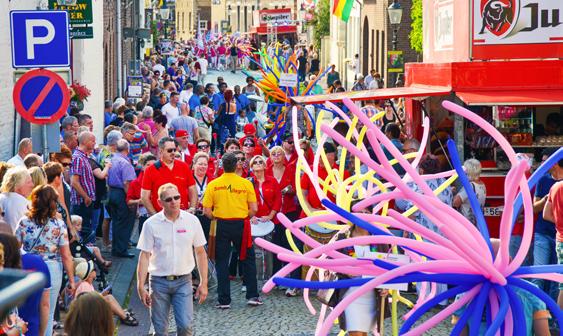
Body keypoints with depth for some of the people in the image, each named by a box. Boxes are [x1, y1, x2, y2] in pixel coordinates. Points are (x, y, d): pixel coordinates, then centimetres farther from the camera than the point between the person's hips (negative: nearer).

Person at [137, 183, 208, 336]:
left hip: (183, 281, 1)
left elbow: (200, 253, 6)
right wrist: (141, 287, -8)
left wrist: (203, 283, 3)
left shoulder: (192, 221, -1)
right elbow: (145, 256, -3)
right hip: (159, 281, -1)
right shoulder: (151, 224, -5)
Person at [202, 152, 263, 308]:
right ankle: (252, 296, 12)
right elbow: (254, 209, -5)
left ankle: (224, 300, 8)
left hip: (221, 225, 0)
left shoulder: (213, 184, -3)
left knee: (222, 262, 7)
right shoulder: (246, 183, -3)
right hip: (241, 225, 0)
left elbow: (207, 211, -6)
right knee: (248, 260, 14)